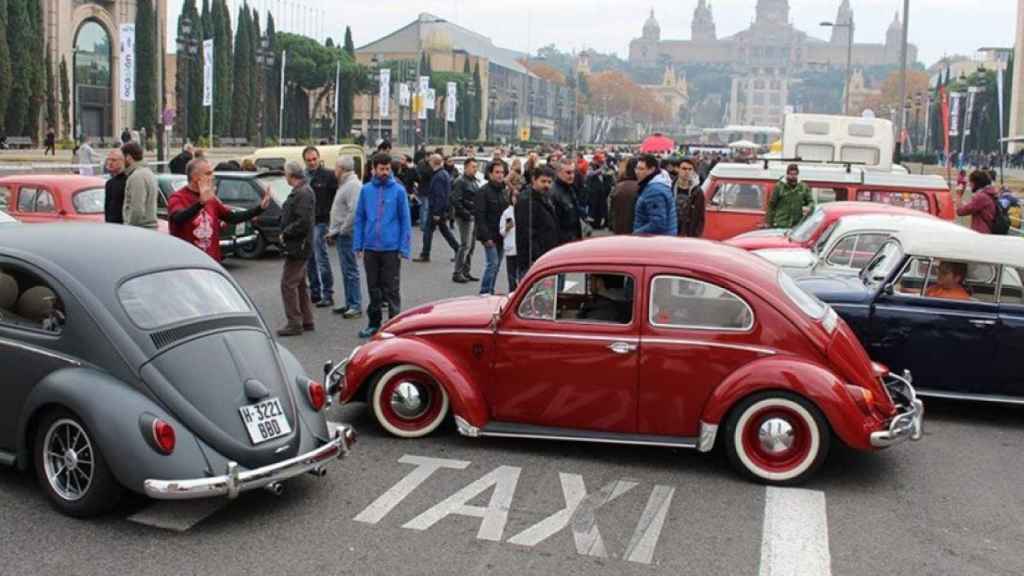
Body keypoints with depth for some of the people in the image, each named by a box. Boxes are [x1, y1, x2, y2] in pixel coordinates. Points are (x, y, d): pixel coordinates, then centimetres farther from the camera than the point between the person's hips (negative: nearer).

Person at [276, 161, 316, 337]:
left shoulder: (303, 194, -18)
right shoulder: (299, 191, 15)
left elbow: (304, 222, -26)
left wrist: (285, 234, -16)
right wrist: (285, 233, 11)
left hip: (297, 247, -11)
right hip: (298, 247, 11)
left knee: (288, 284, -7)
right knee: (300, 284, 16)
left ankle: (294, 323, -2)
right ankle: (307, 321, 24)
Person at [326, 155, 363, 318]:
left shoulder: (353, 185, -17)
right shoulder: (344, 184, 16)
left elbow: (354, 212, -26)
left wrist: (342, 230, -19)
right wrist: (333, 230, 16)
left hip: (347, 234, -10)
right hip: (341, 233, 10)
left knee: (351, 270, -6)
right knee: (346, 270, 15)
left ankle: (356, 306, -1)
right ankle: (349, 303, 23)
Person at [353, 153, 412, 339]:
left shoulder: (398, 190, -3)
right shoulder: (366, 190, 4)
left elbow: (405, 221, -3)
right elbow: (359, 219, 7)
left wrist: (404, 248, -8)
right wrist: (358, 245, 2)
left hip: (391, 249, -3)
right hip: (370, 248, 3)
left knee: (391, 289, 2)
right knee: (373, 288, 14)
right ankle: (374, 323, 26)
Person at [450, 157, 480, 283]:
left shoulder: (474, 181, 18)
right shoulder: (460, 182, -10)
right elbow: (455, 200, -18)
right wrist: (465, 213, -21)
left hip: (473, 216, 9)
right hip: (465, 217, -9)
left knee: (471, 245, 12)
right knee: (465, 245, -10)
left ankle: (466, 272, 19)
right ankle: (457, 273, -6)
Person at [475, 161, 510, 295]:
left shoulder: (504, 191, 13)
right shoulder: (483, 191, -9)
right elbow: (480, 217, -14)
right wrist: (486, 237, -19)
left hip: (501, 236, 7)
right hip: (490, 236, -7)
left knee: (497, 265, 10)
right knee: (493, 263, -12)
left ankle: (490, 291, 18)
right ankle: (484, 292, -5)